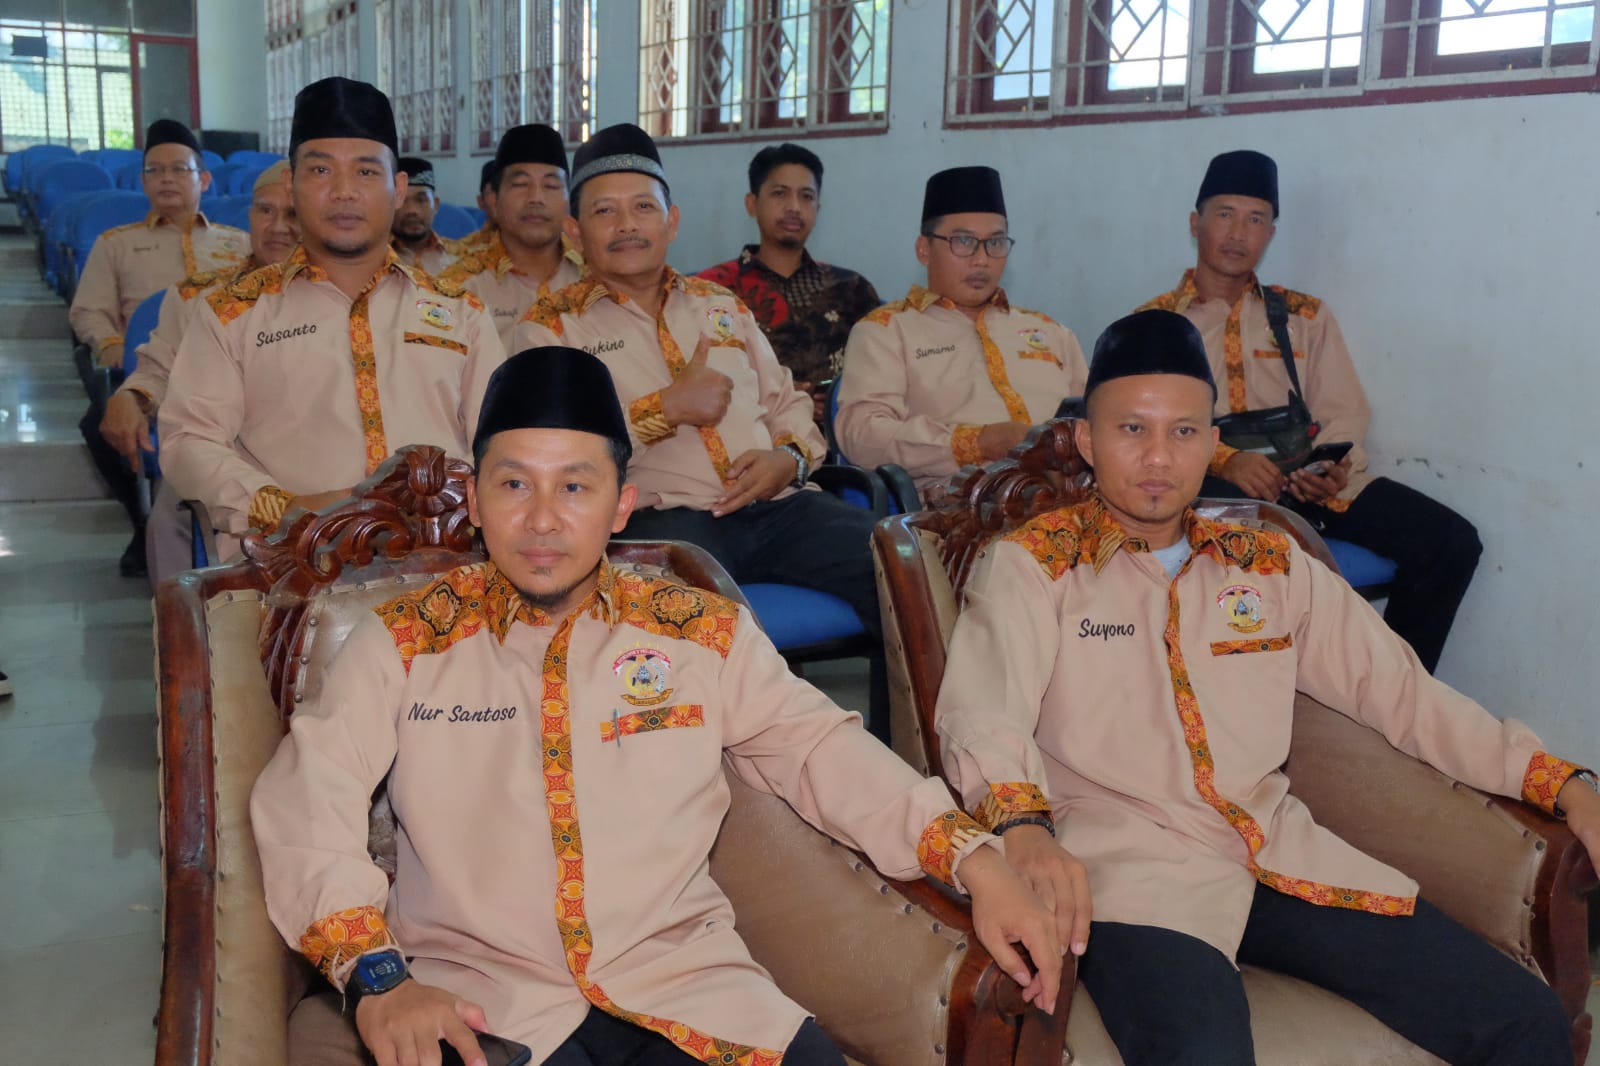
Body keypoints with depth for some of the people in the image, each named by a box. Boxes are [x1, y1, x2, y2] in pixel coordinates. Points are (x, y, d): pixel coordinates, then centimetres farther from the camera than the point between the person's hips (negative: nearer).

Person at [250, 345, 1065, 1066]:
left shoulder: (706, 636, 9)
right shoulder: (404, 642, 3)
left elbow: (823, 753, 11)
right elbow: (305, 799, -4)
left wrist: (975, 861, -1)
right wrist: (376, 974, -19)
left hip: (682, 978, 2)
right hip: (482, 994, -2)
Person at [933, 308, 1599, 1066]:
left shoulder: (1271, 567, 16)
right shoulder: (1030, 565, 2)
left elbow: (1398, 690, 18)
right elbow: (981, 713, -12)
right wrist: (1023, 828, -33)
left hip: (1282, 854, 5)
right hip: (1130, 870, -5)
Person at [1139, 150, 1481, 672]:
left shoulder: (1306, 316, 21)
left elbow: (1344, 416, 11)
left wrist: (1331, 470, -12)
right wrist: (1225, 459, -20)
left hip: (1307, 486, 4)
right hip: (1213, 488, -4)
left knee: (1451, 541, -16)